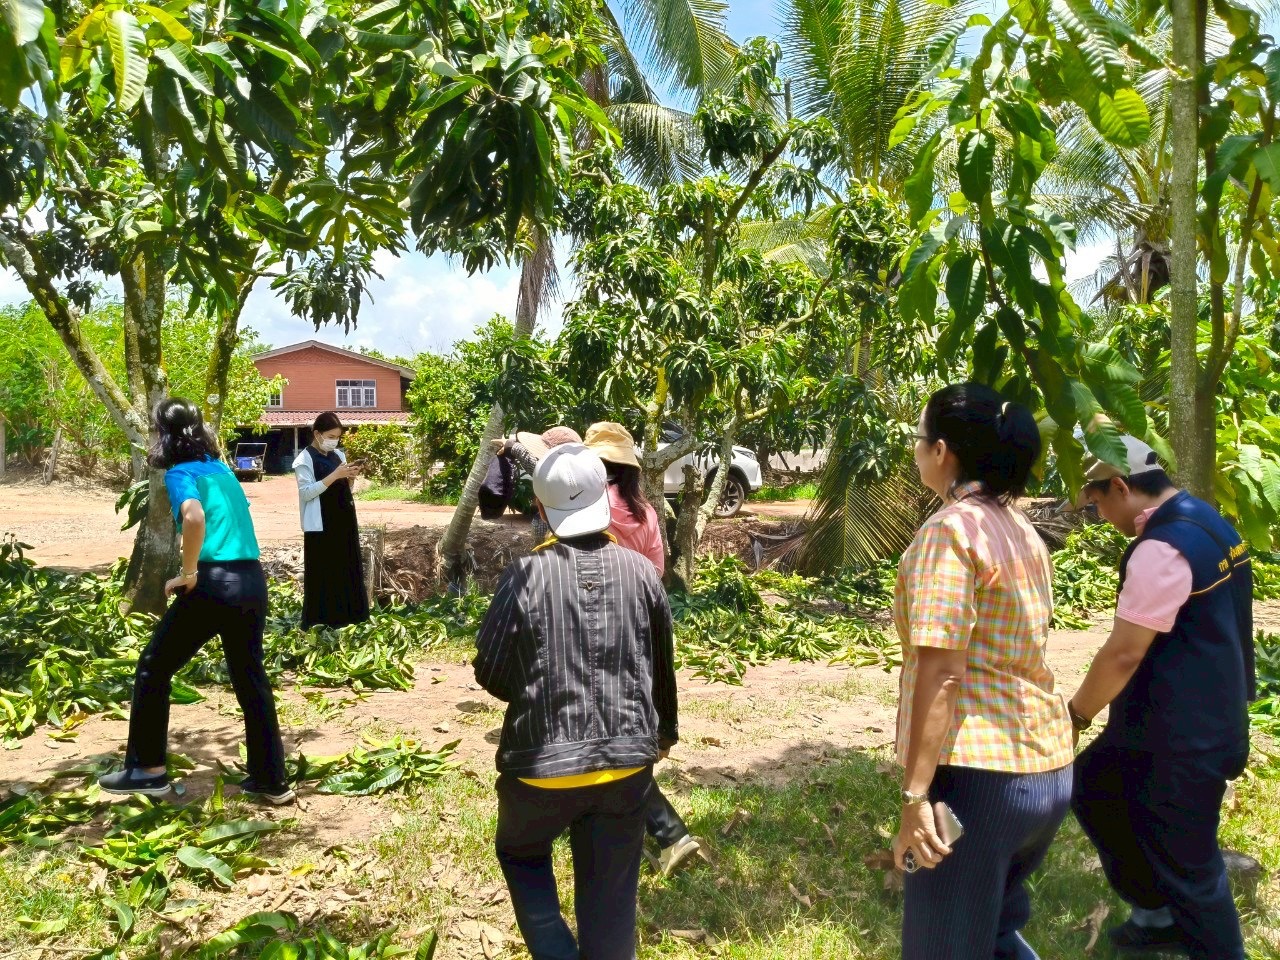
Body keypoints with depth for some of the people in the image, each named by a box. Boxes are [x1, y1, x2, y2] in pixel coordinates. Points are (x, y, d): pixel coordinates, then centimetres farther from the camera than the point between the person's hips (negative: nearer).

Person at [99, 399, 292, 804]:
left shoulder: (180, 473, -4)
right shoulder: (222, 468, 18)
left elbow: (195, 516, -25)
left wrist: (187, 574, -14)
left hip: (214, 582, -7)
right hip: (253, 580, 7)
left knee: (154, 668, 12)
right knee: (251, 677, 14)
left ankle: (147, 769, 20)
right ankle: (271, 780, 17)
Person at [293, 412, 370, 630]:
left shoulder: (339, 455, 12)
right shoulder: (304, 459, -7)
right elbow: (306, 492, -15)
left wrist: (349, 478, -4)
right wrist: (334, 475, -20)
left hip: (344, 520, 7)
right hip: (321, 525, -7)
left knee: (347, 570, 9)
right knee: (322, 573, -3)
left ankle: (346, 618, 17)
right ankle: (318, 623, 4)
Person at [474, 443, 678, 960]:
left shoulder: (526, 576, -14)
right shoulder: (641, 572, -4)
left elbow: (490, 673, -5)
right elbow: (662, 667, 7)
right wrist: (664, 732, 26)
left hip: (542, 761, -2)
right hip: (627, 760, 3)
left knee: (520, 853, 26)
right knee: (611, 894, 16)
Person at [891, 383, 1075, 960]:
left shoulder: (950, 530, -15)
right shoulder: (1021, 529, 10)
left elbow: (942, 671, -21)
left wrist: (915, 794, -19)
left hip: (980, 772, -9)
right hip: (1048, 767, 9)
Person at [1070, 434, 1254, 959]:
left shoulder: (1162, 550, -25)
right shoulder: (1206, 521, 6)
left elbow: (1124, 653, -24)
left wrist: (1075, 713, -9)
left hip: (1182, 736, -10)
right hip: (1201, 718, 10)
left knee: (1186, 861, 5)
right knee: (1094, 787, 20)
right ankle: (1159, 914, 33)